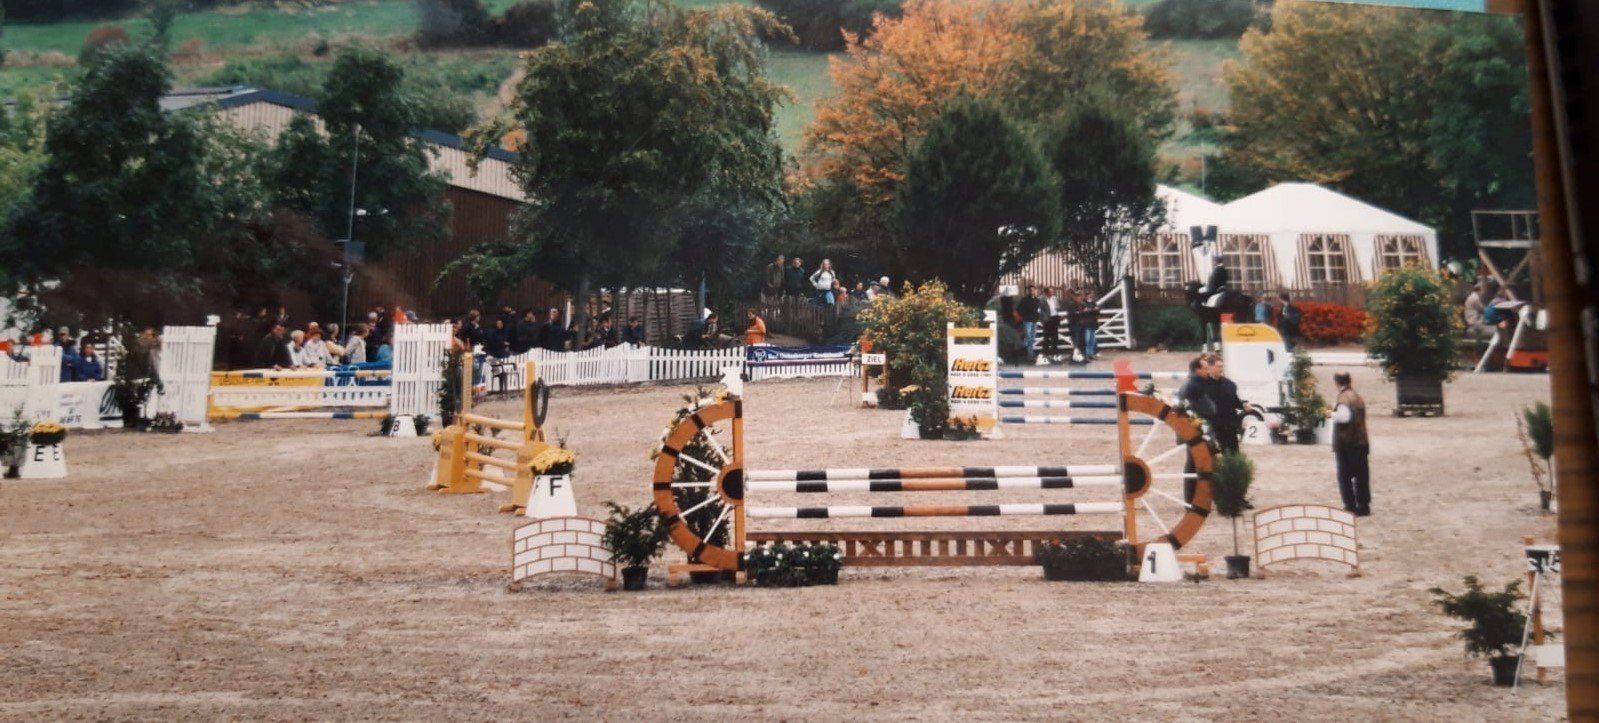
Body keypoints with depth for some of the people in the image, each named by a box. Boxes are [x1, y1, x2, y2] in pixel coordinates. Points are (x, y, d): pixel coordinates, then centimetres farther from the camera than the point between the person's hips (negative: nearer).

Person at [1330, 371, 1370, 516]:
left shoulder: (1344, 397, -14)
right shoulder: (1358, 397, 12)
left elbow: (1344, 416, -26)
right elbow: (1360, 416, 18)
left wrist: (1333, 414, -8)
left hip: (1346, 444, -7)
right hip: (1362, 442, 7)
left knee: (1345, 476, 2)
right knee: (1361, 475, 10)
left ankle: (1350, 506, 1)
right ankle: (1363, 505, 14)